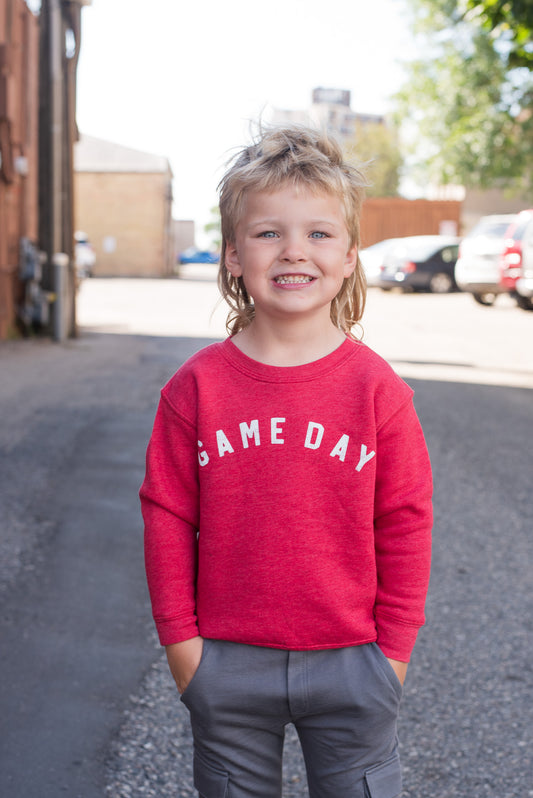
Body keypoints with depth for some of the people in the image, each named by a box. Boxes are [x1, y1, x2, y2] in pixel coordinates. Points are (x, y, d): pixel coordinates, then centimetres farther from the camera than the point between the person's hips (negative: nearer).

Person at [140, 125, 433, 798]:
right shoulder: (196, 386, -7)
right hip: (227, 661, 1)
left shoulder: (377, 388, -8)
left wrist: (394, 646, -2)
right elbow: (166, 515, -2)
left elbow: (405, 522, -3)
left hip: (350, 662, 0)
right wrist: (179, 637, -1)